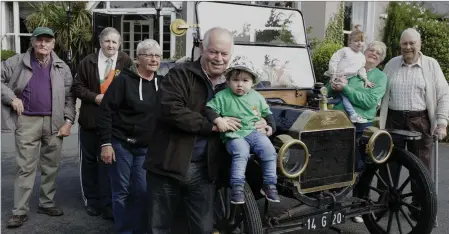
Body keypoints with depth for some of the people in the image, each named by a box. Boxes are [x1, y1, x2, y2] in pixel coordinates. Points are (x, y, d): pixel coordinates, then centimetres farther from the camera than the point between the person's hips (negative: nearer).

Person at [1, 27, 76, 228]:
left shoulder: (62, 67, 7)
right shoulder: (17, 62, 2)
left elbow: (69, 97, 6)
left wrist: (68, 121, -2)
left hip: (54, 122, 2)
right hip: (27, 122, -2)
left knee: (51, 166, 10)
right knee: (26, 168, 1)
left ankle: (46, 203, 25)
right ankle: (20, 211, 8)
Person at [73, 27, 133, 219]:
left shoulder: (125, 62, -1)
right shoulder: (88, 62, 2)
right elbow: (77, 86, 3)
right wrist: (95, 97, -12)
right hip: (90, 118, 2)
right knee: (89, 159, 10)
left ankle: (107, 203, 12)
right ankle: (91, 200, 25)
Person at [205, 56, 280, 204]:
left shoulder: (257, 97, 14)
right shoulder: (222, 96, 3)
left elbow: (267, 113, 25)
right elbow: (210, 108, -2)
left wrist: (271, 126, 12)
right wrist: (218, 120, -17)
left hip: (255, 132, 4)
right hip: (234, 135, -3)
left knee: (269, 151, -19)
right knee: (241, 153, -33)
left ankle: (269, 185, -7)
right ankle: (237, 187, -26)